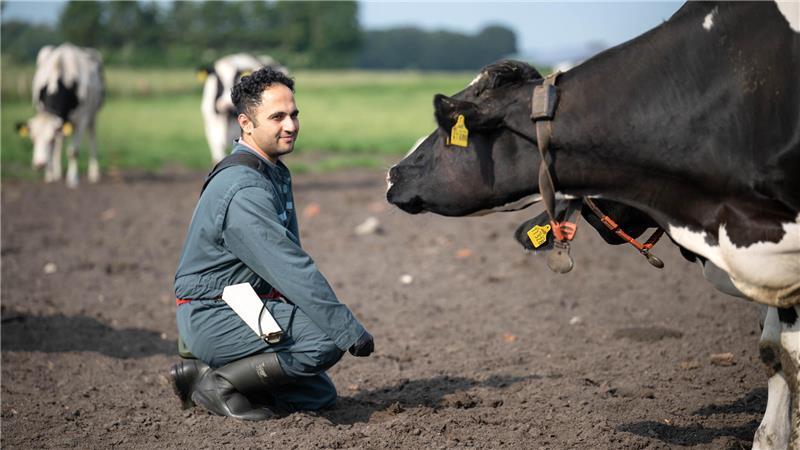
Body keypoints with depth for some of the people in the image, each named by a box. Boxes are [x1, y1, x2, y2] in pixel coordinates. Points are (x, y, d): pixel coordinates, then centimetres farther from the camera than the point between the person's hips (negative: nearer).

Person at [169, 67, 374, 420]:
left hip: (246, 308, 10)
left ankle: (213, 372, 12)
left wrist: (341, 323, 8)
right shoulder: (243, 189, -23)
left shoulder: (276, 173, 11)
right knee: (328, 340, -26)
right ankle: (218, 383, -12)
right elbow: (290, 269, -27)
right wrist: (350, 331, -26)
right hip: (213, 318, -10)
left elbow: (287, 262, 16)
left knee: (319, 395, 14)